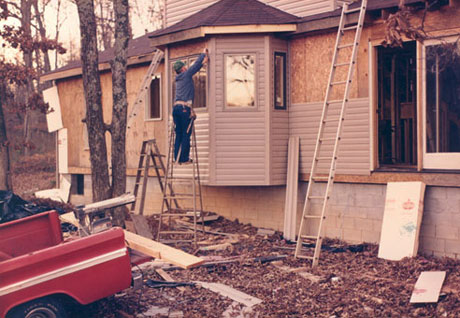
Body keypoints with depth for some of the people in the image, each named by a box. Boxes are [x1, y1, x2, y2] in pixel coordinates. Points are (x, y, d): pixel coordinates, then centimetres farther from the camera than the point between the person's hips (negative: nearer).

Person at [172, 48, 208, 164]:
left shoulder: (179, 79, 22)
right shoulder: (186, 75, 1)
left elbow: (194, 68, 35)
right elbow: (195, 64, 11)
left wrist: (203, 63, 42)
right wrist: (204, 53, 25)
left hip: (176, 107, 8)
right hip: (184, 107, -8)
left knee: (179, 134, 9)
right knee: (186, 135, -5)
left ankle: (177, 157, 7)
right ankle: (184, 158, -6)